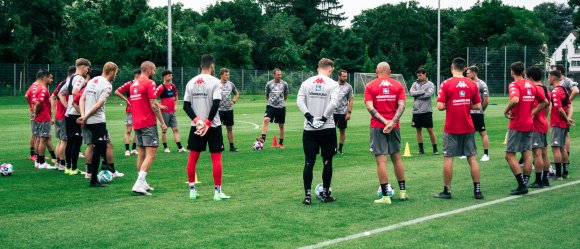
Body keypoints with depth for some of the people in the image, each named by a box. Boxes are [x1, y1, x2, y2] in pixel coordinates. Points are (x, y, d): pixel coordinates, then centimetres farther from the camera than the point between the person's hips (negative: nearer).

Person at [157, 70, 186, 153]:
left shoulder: (173, 86, 9)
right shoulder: (161, 87, -11)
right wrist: (160, 106, -15)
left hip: (172, 112, 6)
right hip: (165, 111, -6)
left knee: (175, 129, 3)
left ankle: (180, 148, 1)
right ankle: (165, 147, 13)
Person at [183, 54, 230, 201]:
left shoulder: (191, 82, 6)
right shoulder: (215, 81, -8)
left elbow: (186, 105, 1)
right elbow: (216, 104, -17)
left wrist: (197, 120, -6)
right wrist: (208, 123, -13)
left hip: (196, 125, 4)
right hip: (213, 125, -4)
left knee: (193, 156, 12)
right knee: (216, 157, 1)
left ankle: (192, 190, 14)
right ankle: (217, 191, 0)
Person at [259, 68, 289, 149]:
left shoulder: (284, 84, 1)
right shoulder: (269, 84, 1)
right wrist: (271, 101, 11)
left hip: (281, 107, 1)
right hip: (271, 106, -1)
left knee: (281, 125, 8)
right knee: (266, 120, -24)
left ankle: (281, 143, 19)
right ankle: (263, 138, -30)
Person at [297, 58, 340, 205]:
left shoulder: (307, 82, 6)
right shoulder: (333, 84, -3)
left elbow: (299, 101, -4)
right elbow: (334, 103, -16)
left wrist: (309, 116, -5)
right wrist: (324, 118, -9)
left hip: (309, 129, 2)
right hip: (327, 128, -2)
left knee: (309, 162, 4)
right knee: (327, 161, 9)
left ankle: (307, 196, 2)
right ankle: (325, 194, 14)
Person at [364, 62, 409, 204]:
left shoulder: (370, 86, 0)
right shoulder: (398, 85, 6)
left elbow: (369, 107, -11)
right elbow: (401, 106, -6)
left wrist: (384, 121, -13)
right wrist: (392, 123, -13)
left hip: (377, 127, -3)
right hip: (394, 127, 3)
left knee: (381, 160, -3)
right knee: (396, 158, 15)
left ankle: (385, 196, -4)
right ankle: (403, 192, 23)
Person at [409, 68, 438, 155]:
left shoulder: (430, 84, 1)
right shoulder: (415, 84, 11)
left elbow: (428, 94, -15)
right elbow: (411, 92, -6)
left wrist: (417, 94, -8)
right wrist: (422, 91, -11)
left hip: (427, 111, -3)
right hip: (416, 111, 4)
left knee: (430, 130, -2)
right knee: (418, 130, 8)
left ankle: (435, 149, 6)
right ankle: (421, 149, 16)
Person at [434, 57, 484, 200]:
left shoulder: (446, 84, -9)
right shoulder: (472, 84, 1)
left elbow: (440, 106, -14)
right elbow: (477, 106, 3)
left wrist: (450, 105, 6)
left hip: (451, 128, -3)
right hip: (468, 128, 3)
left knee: (448, 158, 4)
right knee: (472, 157, 9)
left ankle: (447, 191, 8)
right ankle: (477, 190, 10)